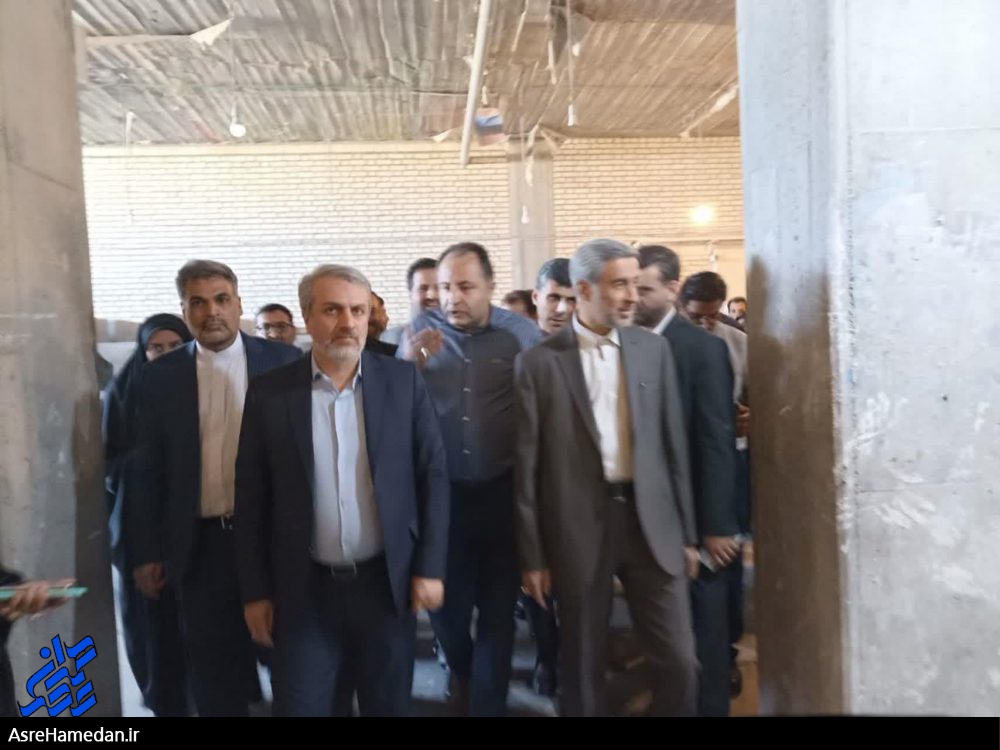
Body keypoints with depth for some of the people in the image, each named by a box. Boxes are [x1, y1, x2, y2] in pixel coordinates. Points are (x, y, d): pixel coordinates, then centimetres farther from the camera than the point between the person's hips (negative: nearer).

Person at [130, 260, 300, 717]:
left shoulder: (284, 362, -4)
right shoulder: (160, 376, 1)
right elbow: (148, 470, 4)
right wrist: (146, 551, 3)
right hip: (201, 543, 1)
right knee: (213, 671, 15)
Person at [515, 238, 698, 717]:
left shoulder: (654, 349, 4)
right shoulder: (538, 362, -6)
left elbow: (673, 444, 8)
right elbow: (526, 463, -4)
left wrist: (687, 532, 8)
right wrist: (532, 555, -3)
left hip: (651, 521, 3)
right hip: (578, 526, -2)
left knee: (679, 661, 6)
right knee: (582, 664, 13)